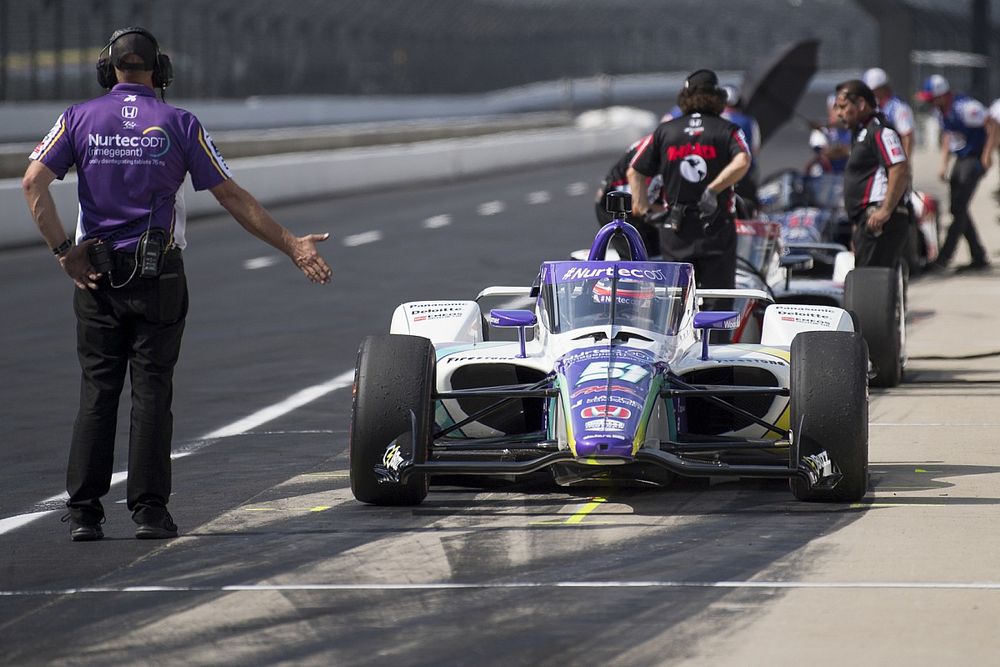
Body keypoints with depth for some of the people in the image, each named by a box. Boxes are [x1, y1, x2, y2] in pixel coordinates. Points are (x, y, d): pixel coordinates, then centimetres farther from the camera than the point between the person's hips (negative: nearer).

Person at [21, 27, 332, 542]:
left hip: (96, 273, 1)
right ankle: (149, 510, -1)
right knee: (151, 392, 2)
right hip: (158, 277, -1)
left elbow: (34, 182, -9)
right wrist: (291, 246, 6)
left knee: (97, 391, 5)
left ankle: (84, 513, 1)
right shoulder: (179, 124, 1)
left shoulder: (80, 118, 4)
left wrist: (64, 250, -7)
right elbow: (233, 197, 0)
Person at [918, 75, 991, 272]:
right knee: (957, 210, 9)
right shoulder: (940, 111, 6)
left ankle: (943, 258, -8)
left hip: (975, 160, -10)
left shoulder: (965, 108, -23)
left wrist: (987, 154, -20)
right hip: (961, 160, 10)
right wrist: (943, 165, 13)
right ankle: (979, 258, 17)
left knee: (959, 209, -10)